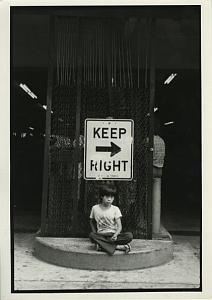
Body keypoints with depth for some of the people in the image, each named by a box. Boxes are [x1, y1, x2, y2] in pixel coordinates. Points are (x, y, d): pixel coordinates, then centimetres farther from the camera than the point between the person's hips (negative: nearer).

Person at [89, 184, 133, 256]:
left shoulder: (115, 209, -1)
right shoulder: (95, 208, 1)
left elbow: (119, 226, -6)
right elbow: (92, 221, 17)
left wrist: (115, 235, -25)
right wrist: (95, 233, 1)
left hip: (113, 235, 0)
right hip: (101, 236, 0)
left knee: (129, 235, -27)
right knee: (91, 235, -34)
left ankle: (102, 245, -28)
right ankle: (118, 246, -33)